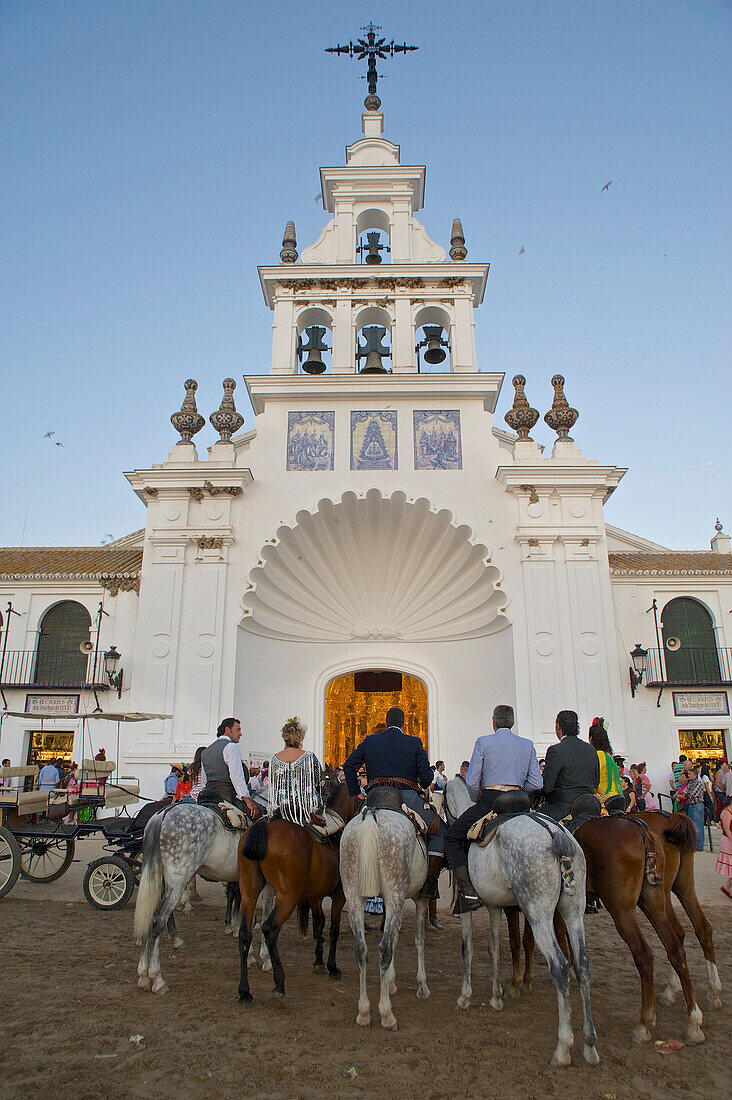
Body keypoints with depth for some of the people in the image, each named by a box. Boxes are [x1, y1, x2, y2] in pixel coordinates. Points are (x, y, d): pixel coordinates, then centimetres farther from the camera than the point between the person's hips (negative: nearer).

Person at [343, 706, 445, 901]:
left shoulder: (369, 741, 14)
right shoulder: (415, 743, 7)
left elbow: (349, 766, 11)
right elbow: (427, 775, 2)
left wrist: (355, 793, 17)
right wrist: (424, 786, 24)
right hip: (407, 796, -2)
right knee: (439, 830, 15)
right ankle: (430, 882, 4)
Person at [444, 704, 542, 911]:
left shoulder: (484, 742, -1)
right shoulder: (528, 745, 9)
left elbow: (472, 781, -5)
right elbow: (536, 783, 5)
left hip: (490, 801, -4)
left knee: (452, 837, 7)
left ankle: (468, 892, -5)